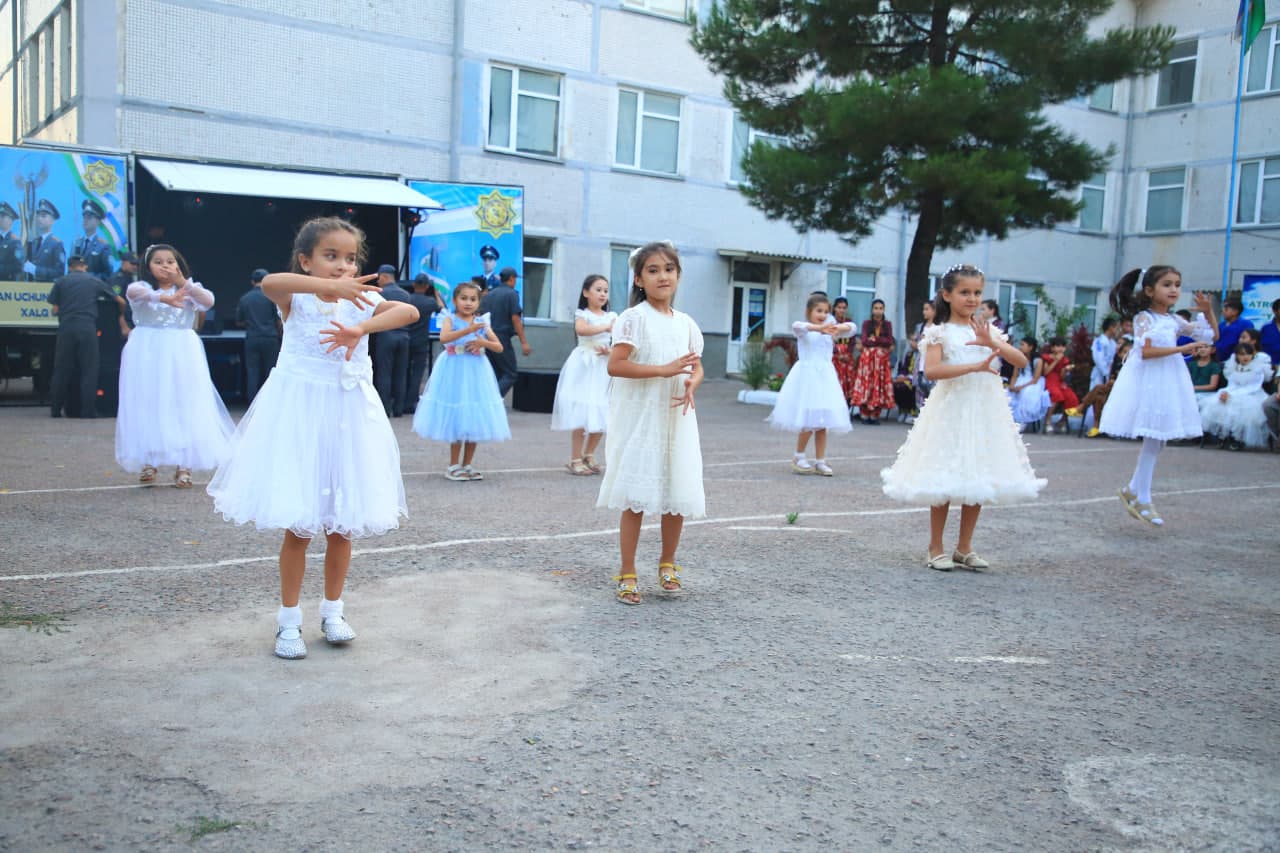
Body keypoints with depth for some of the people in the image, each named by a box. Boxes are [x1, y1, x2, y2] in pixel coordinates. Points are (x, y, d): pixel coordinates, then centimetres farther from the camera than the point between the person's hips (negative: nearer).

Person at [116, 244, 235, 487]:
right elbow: (133, 292, -24)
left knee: (183, 406, -2)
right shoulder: (142, 287, 1)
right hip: (148, 354, -1)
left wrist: (184, 283, -21)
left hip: (181, 354, 1)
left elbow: (209, 301, -10)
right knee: (147, 406, 2)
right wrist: (163, 297, -42)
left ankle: (183, 465, 2)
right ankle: (148, 461, 12)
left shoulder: (188, 289, 7)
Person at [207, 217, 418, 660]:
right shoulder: (295, 300, -5)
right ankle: (289, 620, 19)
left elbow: (409, 311, -17)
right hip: (299, 416, -2)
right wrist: (328, 286, -41)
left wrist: (360, 329, -31)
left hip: (348, 417, 3)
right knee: (298, 527, 3)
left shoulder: (363, 301, 1)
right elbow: (269, 282, -29)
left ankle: (333, 610, 29)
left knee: (341, 527, 10)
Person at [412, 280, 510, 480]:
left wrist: (483, 342, -14)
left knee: (474, 420, 7)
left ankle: (467, 464, 19)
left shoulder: (482, 322, 7)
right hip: (455, 372, -4)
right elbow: (444, 338, -25)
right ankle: (454, 466, 9)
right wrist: (468, 330, -35)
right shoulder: (450, 319, -4)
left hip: (476, 372, 4)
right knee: (456, 420, -1)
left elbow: (499, 347, 5)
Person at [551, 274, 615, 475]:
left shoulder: (612, 317, 11)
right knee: (581, 415, -8)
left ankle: (588, 455, 20)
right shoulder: (582, 314, -2)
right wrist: (605, 328, -30)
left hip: (604, 369, 5)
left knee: (601, 417, 3)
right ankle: (575, 459, 2)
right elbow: (580, 329, -25)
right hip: (584, 367, -4)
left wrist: (610, 349, -12)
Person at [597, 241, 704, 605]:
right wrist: (664, 370, -23)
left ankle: (667, 562, 30)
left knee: (678, 495, 10)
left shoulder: (686, 323, 9)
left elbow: (697, 368, 14)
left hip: (677, 419, 5)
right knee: (637, 497, -1)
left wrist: (691, 386, -9)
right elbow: (615, 365, -17)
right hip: (639, 419, -5)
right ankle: (627, 573, 10)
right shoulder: (634, 318, -8)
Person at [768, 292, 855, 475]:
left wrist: (841, 328, -24)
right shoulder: (803, 331, -2)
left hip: (825, 376, 5)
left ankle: (820, 461, 12)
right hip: (807, 376, -4)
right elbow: (797, 326, -26)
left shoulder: (830, 330, 10)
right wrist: (818, 328, -42)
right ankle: (798, 458, 13)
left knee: (822, 422, 5)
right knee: (809, 422, -5)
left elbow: (851, 328, -2)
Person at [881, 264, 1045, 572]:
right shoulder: (940, 332, -3)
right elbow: (931, 370, -18)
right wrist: (975, 366, -23)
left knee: (978, 481, 8)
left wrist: (992, 343, -14)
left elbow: (1021, 361, 1)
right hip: (951, 410, -4)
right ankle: (936, 548, 12)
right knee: (944, 482, 0)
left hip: (984, 412, 5)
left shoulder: (987, 330, 10)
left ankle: (964, 547, 19)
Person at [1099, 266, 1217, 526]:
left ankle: (1133, 490, 21)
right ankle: (1142, 498, 6)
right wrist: (1182, 348, -18)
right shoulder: (1144, 317, -8)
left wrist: (1208, 311, 5)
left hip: (1167, 382, 7)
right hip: (1147, 381, -7)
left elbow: (1211, 335, 20)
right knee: (1153, 441, -5)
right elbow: (1146, 351, -20)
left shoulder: (1174, 320, 12)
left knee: (1157, 441, 8)